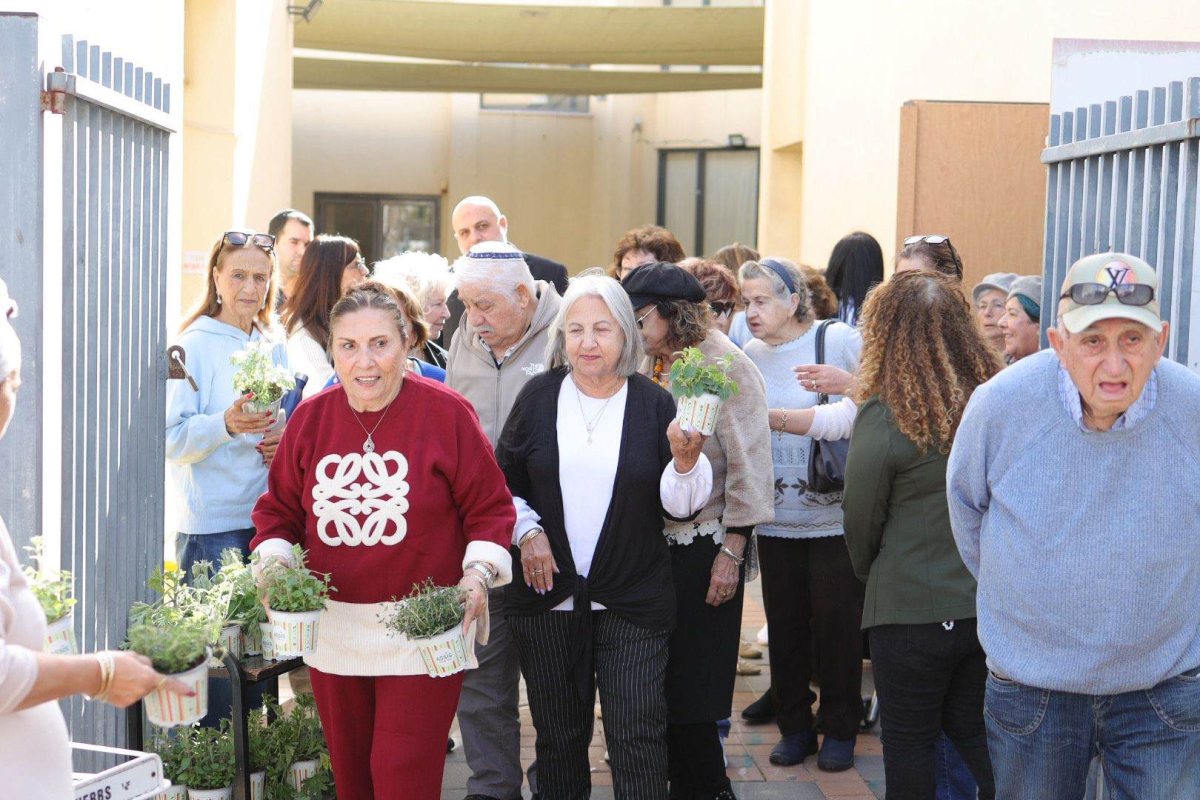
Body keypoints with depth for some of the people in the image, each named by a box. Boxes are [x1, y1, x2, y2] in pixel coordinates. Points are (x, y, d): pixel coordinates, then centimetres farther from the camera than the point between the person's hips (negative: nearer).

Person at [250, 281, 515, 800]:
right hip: (332, 633, 4)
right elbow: (279, 509, 11)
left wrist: (479, 575, -16)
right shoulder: (309, 418, 3)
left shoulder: (446, 413, -8)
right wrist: (274, 565, -6)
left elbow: (490, 508, -3)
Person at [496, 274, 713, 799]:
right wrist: (526, 531, -6)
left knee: (638, 735, -3)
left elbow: (679, 506, -1)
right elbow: (503, 483, 10)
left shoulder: (654, 404, -1)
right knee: (559, 735, 14)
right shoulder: (538, 397, 2)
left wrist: (685, 461, -20)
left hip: (633, 600, -1)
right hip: (548, 595, 2)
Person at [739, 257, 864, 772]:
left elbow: (856, 414, -18)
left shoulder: (840, 341, -9)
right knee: (785, 625, 10)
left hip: (834, 517, -4)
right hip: (776, 519, 4)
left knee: (836, 624, 5)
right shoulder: (750, 355, 5)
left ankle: (840, 730, 22)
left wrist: (772, 416, -21)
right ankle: (794, 726, 26)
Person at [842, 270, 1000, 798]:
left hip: (912, 609, -4)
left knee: (908, 741, 11)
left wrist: (869, 574, 13)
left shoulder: (883, 416, -17)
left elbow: (860, 520, -6)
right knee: (974, 731, 19)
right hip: (992, 603, 5)